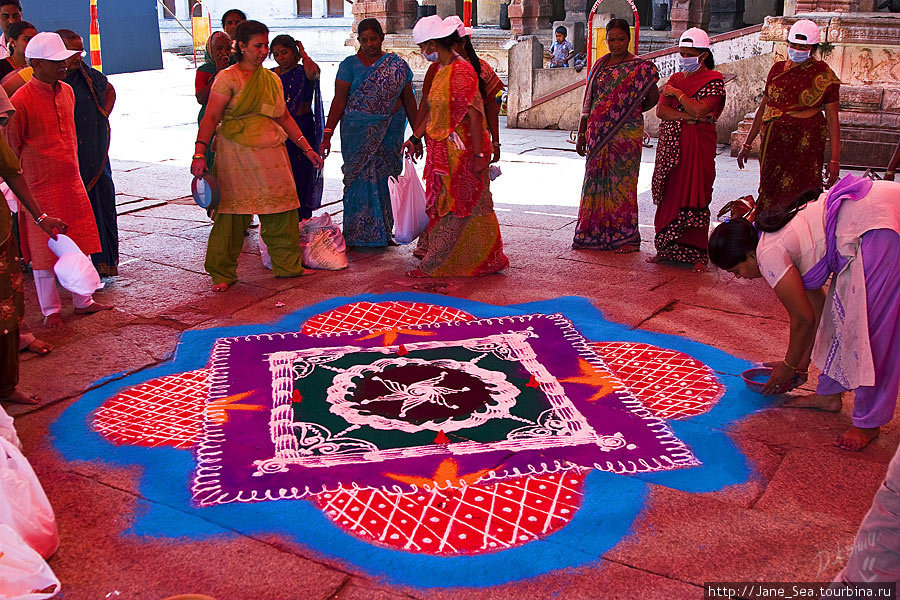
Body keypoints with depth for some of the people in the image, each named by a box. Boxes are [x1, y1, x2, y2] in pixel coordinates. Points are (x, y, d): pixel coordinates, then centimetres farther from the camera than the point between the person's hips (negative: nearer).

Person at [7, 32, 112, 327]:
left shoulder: (67, 91, 8)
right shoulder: (20, 101, -14)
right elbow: (11, 149, -8)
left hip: (72, 182, 7)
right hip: (40, 187, -6)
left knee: (80, 243, 12)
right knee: (44, 249, 4)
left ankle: (83, 301, 26)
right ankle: (50, 310, 17)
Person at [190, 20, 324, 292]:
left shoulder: (273, 79, 15)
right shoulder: (228, 78, -4)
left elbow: (284, 117, 21)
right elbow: (210, 117, -9)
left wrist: (307, 148, 17)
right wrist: (199, 154, -18)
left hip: (271, 152, 5)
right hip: (237, 152, -5)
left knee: (282, 209, 4)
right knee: (232, 211, -3)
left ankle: (288, 265, 19)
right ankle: (222, 273, 8)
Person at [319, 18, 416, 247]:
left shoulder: (398, 65, 8)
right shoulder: (350, 64, 3)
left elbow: (408, 100, 12)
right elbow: (339, 100, -2)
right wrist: (328, 133, -10)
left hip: (391, 132, 2)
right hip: (357, 132, -2)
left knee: (386, 179, 2)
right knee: (359, 179, -5)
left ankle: (384, 232, 13)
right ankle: (357, 234, 4)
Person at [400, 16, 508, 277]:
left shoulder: (461, 72, -18)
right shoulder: (442, 70, 12)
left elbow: (475, 115, -21)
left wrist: (479, 155, -22)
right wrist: (415, 138, 23)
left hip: (461, 151, -9)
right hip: (442, 149, 9)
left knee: (456, 206, 0)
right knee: (442, 203, 16)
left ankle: (435, 264, 6)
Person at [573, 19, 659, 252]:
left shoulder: (640, 67, -3)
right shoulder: (600, 65, 12)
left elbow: (653, 97, 4)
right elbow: (588, 101, 13)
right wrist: (582, 132, 12)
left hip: (626, 134, -5)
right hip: (599, 134, 5)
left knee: (622, 182, -2)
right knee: (596, 179, 7)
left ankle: (625, 236, 6)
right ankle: (595, 234, 16)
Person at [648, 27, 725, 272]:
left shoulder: (713, 80, -2)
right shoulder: (675, 79, 16)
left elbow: (699, 109, -16)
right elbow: (660, 110, 3)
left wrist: (677, 94, -5)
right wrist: (686, 116, -11)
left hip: (697, 145, -6)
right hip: (671, 145, 6)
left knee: (693, 197, -8)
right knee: (668, 195, 5)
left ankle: (697, 254, -3)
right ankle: (667, 248, 12)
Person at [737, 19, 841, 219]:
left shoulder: (824, 76, -1)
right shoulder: (778, 69, 11)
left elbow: (832, 120, -1)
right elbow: (764, 107, 19)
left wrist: (835, 159, -6)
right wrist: (748, 143, 19)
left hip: (806, 142, -4)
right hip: (774, 141, 4)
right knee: (770, 194, 5)